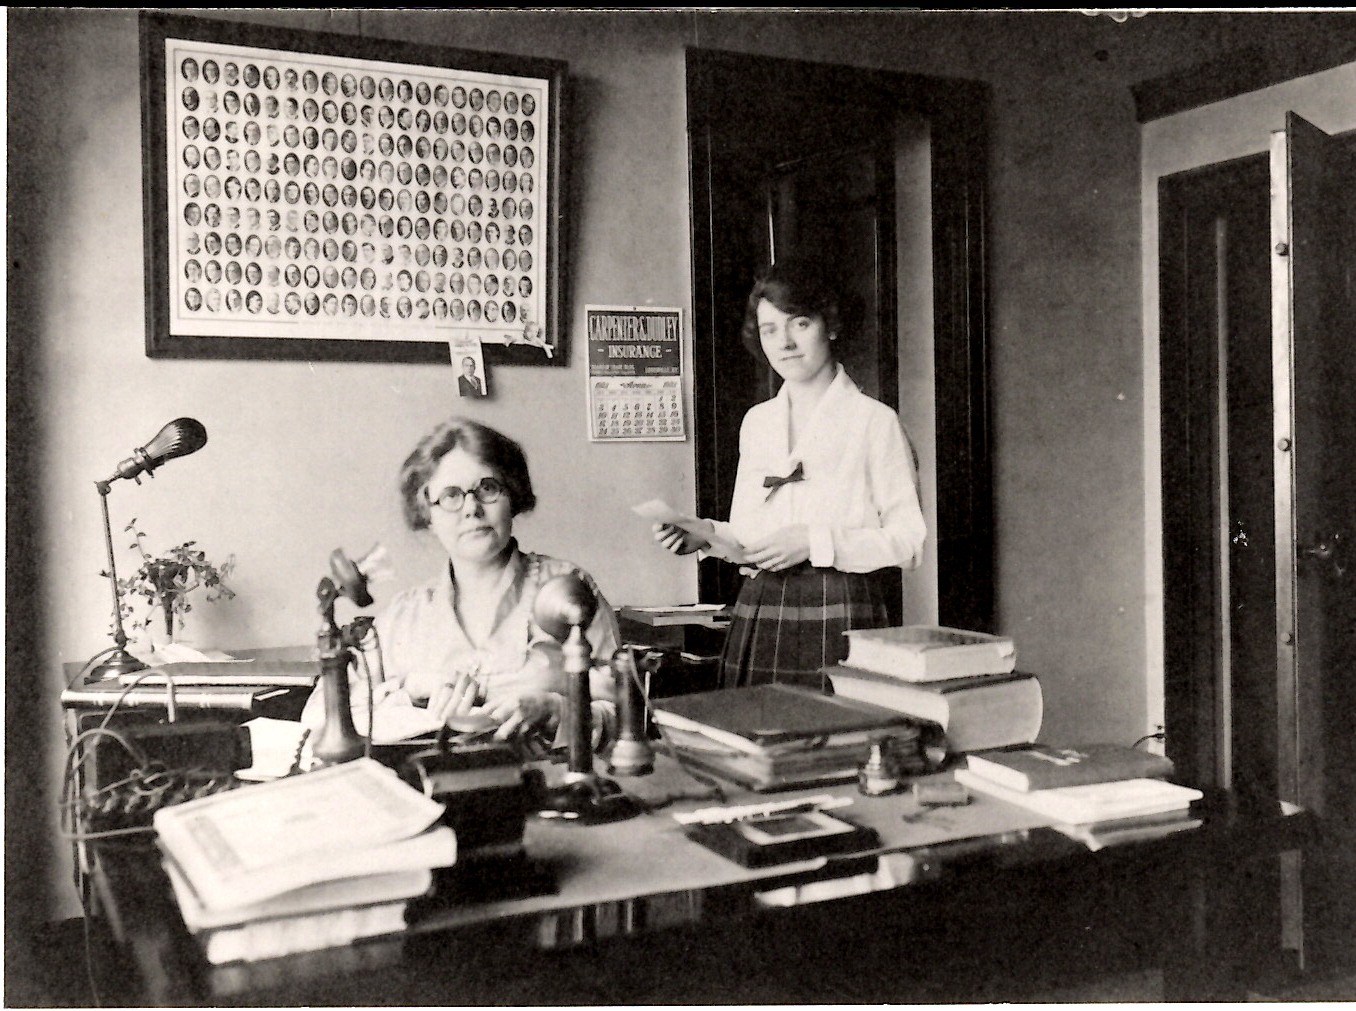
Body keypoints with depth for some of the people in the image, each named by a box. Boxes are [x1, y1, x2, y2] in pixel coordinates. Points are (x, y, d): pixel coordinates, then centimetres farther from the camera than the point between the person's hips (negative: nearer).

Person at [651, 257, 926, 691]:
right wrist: (707, 536, 0)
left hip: (838, 611, -4)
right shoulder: (756, 422, 14)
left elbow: (909, 540, -7)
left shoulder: (873, 420, -3)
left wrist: (814, 542, -15)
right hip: (757, 614, 4)